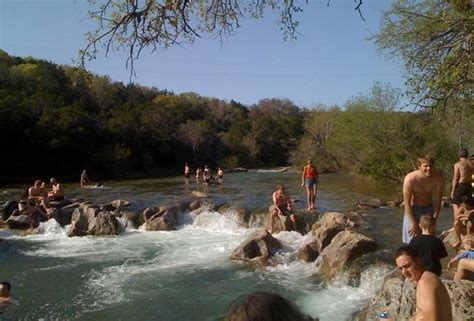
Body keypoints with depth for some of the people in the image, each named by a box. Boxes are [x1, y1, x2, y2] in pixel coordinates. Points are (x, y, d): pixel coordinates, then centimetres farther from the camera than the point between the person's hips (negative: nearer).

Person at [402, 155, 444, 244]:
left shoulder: (438, 179, -18)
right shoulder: (410, 179, -26)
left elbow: (437, 202, -8)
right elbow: (407, 203, -21)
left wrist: (434, 219, -9)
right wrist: (414, 223, -19)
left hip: (429, 209, 3)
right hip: (413, 209, -3)